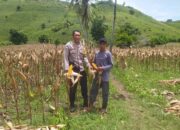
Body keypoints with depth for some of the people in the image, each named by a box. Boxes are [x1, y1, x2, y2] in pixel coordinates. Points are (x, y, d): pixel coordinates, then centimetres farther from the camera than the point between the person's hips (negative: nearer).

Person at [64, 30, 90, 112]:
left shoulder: (82, 45, 6)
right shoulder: (68, 45, -6)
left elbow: (84, 57, 11)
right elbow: (66, 58, -9)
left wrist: (89, 65, 0)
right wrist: (67, 69, -18)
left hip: (82, 69, 4)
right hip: (73, 70, -4)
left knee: (84, 87, 11)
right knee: (72, 88, 6)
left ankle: (86, 104, 27)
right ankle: (72, 105, 22)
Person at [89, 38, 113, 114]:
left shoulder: (108, 54, -9)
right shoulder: (97, 53, 6)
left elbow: (111, 65, -8)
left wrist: (103, 68, -21)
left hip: (105, 76, -5)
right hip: (97, 75, 5)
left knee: (105, 93, 6)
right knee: (93, 90, 10)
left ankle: (104, 108, 22)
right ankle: (90, 106, 26)